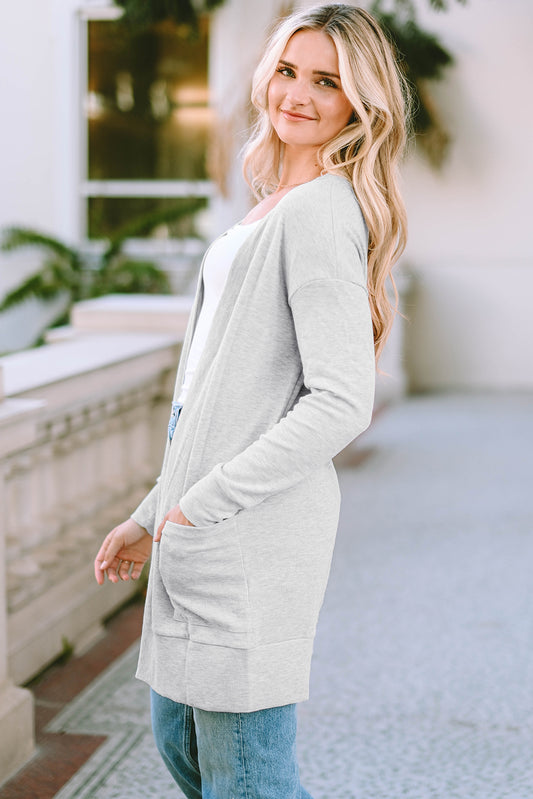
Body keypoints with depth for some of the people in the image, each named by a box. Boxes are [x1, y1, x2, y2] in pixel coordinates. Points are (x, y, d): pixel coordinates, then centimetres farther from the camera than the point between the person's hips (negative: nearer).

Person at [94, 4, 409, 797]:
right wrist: (150, 517, 21)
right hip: (205, 526, 10)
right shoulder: (278, 205, 17)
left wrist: (202, 507, -18)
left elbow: (341, 402, -22)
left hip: (255, 526, -10)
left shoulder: (320, 212, -13)